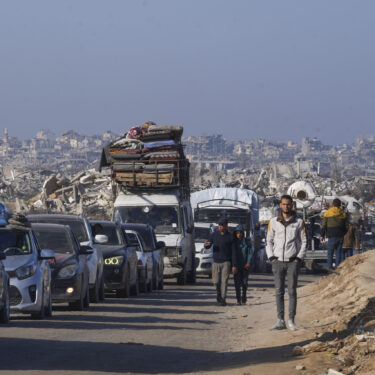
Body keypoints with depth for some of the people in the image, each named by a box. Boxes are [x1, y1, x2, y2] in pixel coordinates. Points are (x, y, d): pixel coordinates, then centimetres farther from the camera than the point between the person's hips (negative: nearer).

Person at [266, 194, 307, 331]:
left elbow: (304, 241, 5)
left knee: (292, 291, -3)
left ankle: (291, 320, 0)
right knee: (279, 291, 1)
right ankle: (280, 321, 1)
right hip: (278, 261, 2)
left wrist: (299, 258, -5)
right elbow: (269, 241, 12)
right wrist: (271, 257, 0)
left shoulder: (299, 222, 2)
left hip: (293, 261, -1)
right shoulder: (273, 222, 6)